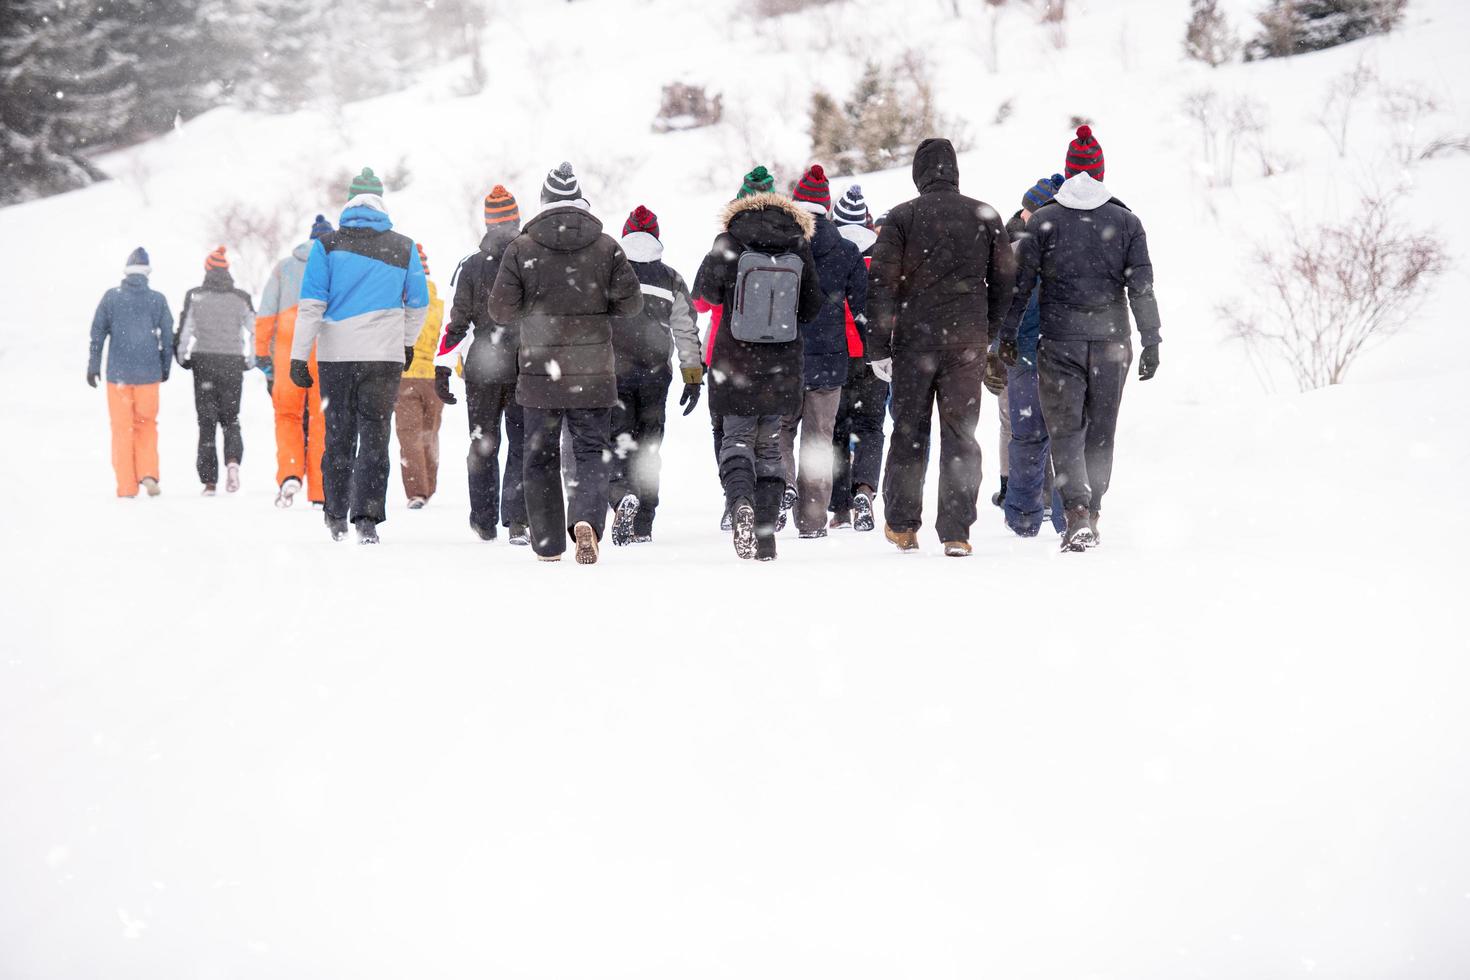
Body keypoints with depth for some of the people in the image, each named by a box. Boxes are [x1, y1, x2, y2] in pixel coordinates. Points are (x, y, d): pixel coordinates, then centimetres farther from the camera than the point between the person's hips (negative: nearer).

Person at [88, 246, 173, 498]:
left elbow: (98, 333, 0)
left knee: (122, 429, 6)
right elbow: (168, 337, 2)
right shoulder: (157, 300, -1)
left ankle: (127, 486, 5)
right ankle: (148, 474, -3)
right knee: (147, 425, 14)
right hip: (148, 373, 0)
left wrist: (93, 366, 8)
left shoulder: (111, 297, -2)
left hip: (118, 373, 0)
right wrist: (165, 368, 14)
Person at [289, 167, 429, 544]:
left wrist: (299, 356, -3)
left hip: (335, 355, 0)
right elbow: (418, 304, 14)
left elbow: (311, 304, -5)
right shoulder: (404, 248, 5)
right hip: (384, 356, 0)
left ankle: (336, 518, 19)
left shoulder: (327, 245, 0)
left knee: (339, 435, 12)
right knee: (374, 436, 1)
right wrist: (407, 343, 30)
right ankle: (367, 518, -9)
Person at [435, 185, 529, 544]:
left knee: (483, 447, 13)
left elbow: (456, 322, -4)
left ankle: (484, 522, 18)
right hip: (527, 369, -1)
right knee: (522, 446, 3)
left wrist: (442, 368, -1)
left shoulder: (471, 265, -3)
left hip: (482, 369, 1)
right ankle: (517, 521, -8)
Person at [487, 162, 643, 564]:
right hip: (593, 374, 0)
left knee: (541, 458, 12)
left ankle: (548, 544, 15)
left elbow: (501, 310, -3)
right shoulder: (606, 247, -2)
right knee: (592, 452, 6)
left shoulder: (521, 249, -5)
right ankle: (586, 519, -21)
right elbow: (631, 302, 0)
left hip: (540, 372, 0)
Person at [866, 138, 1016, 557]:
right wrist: (987, 331, 17)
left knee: (908, 431, 11)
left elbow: (882, 283, -6)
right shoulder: (985, 216, 4)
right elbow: (1005, 280, 7)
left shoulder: (902, 217, -2)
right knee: (961, 435, 5)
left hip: (913, 340, -1)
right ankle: (956, 533, 0)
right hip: (967, 343, 1)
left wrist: (878, 347, -3)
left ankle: (901, 525, 18)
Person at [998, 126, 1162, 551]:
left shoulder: (1042, 221, -1)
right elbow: (1142, 287, -1)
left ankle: (1077, 511, -19)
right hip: (1111, 341, 2)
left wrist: (1008, 334, 7)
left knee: (1065, 429, 0)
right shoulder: (1126, 222, 2)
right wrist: (1151, 342, 2)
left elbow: (1020, 281, 0)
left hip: (1059, 341, -2)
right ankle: (1092, 513, 19)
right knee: (1101, 431, 13)